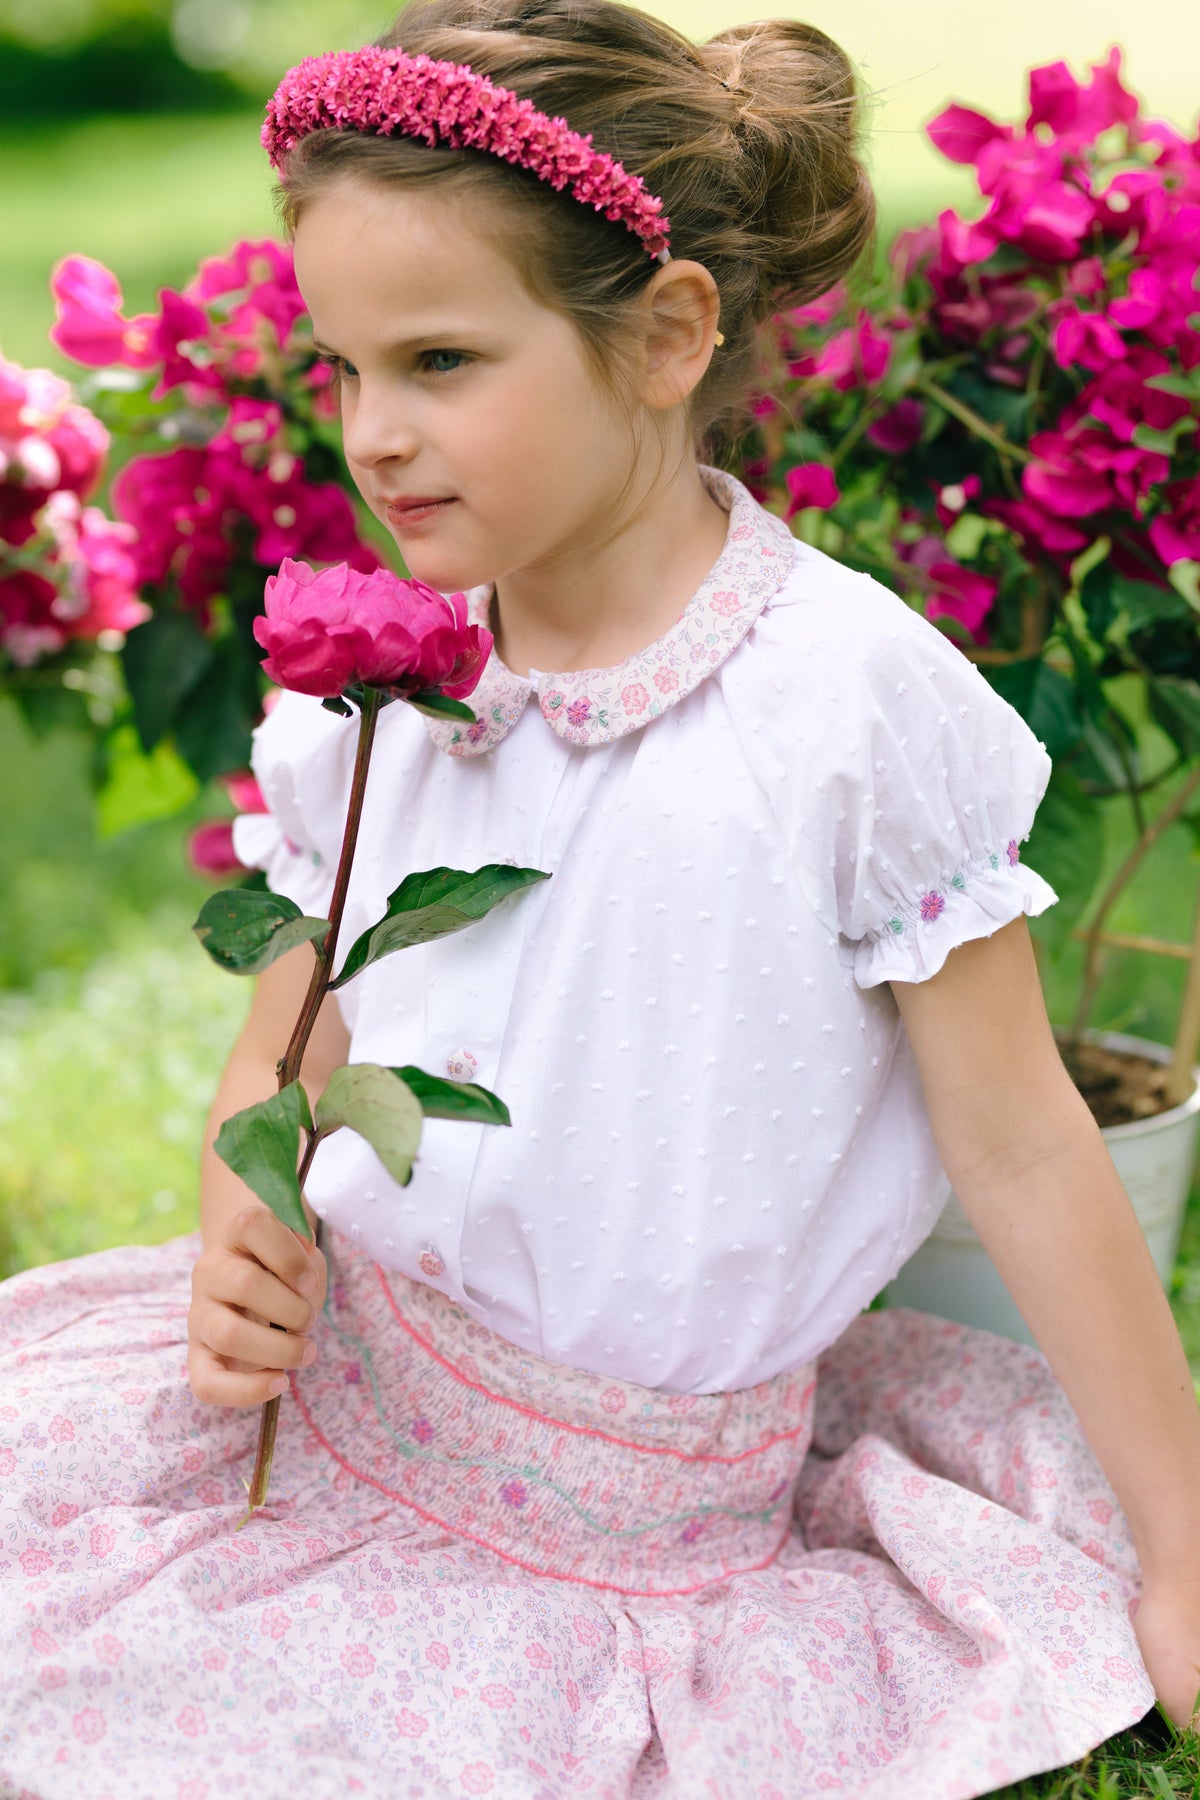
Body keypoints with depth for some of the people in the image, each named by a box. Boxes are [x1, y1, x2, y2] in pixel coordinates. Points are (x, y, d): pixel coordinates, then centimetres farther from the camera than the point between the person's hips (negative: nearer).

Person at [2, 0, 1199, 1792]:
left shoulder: (854, 694, -16)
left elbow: (1022, 1151, -10)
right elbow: (285, 1056, 9)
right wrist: (242, 1254, -13)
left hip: (659, 1511, -4)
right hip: (342, 1395, 4)